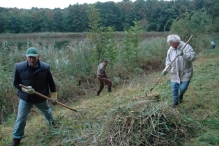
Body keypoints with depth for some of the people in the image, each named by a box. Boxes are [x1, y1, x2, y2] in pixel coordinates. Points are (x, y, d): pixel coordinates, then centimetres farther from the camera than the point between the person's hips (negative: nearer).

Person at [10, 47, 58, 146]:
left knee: (47, 111, 26)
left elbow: (51, 83, -5)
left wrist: (54, 96, -3)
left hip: (41, 97, 1)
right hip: (25, 98, 0)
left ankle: (51, 121, 60)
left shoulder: (45, 67, -16)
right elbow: (16, 83, -6)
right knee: (20, 118, 3)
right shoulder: (20, 67, -17)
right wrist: (25, 89, -24)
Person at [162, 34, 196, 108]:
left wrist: (184, 54, -37)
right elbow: (168, 60, 8)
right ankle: (175, 101, 29)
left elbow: (193, 57, -23)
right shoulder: (170, 49, 0)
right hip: (175, 73, 4)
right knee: (174, 88, 6)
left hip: (185, 73, -4)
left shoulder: (186, 47, -15)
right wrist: (166, 69, -6)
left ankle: (180, 95, 33)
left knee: (183, 87, -4)